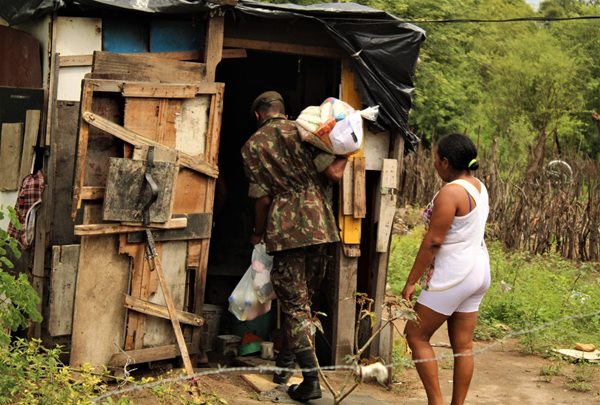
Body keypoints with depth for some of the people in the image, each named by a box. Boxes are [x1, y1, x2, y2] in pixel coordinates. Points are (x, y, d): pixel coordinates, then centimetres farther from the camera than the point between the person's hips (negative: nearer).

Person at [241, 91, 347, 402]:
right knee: (303, 299, 17)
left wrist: (258, 233, 15)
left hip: (284, 230, -3)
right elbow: (334, 173, -4)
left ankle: (310, 378, -8)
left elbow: (262, 198, -1)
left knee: (294, 304, 0)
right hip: (319, 226, 3)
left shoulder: (253, 146, 2)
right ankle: (286, 363, 28)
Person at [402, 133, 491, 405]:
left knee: (416, 335, 3)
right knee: (463, 344, 11)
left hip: (453, 275, -9)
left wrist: (411, 282, -14)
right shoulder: (479, 187, 9)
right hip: (478, 269, 9)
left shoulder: (450, 193, -19)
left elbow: (433, 241, -19)